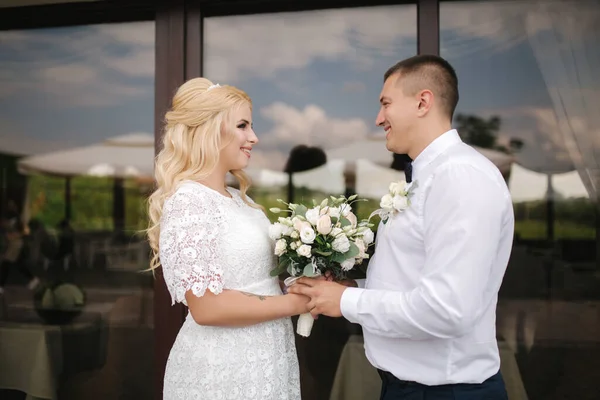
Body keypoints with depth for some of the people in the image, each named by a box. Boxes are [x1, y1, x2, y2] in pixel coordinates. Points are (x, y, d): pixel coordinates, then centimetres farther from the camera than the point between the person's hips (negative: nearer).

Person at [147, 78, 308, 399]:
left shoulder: (239, 199, 9)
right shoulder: (189, 201, -18)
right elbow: (206, 307, -23)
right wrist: (295, 303, -16)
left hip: (261, 361, 8)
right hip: (220, 371, -8)